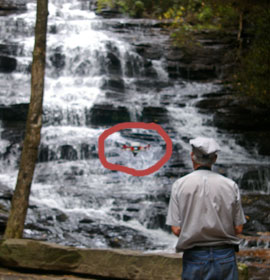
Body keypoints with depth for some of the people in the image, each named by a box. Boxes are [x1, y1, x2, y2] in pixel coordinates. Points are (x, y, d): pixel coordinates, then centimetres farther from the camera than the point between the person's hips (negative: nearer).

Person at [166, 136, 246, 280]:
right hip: (225, 256, 1)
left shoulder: (180, 185, -4)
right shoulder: (231, 185, -2)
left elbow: (176, 229, -7)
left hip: (195, 256, 0)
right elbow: (238, 229, 0)